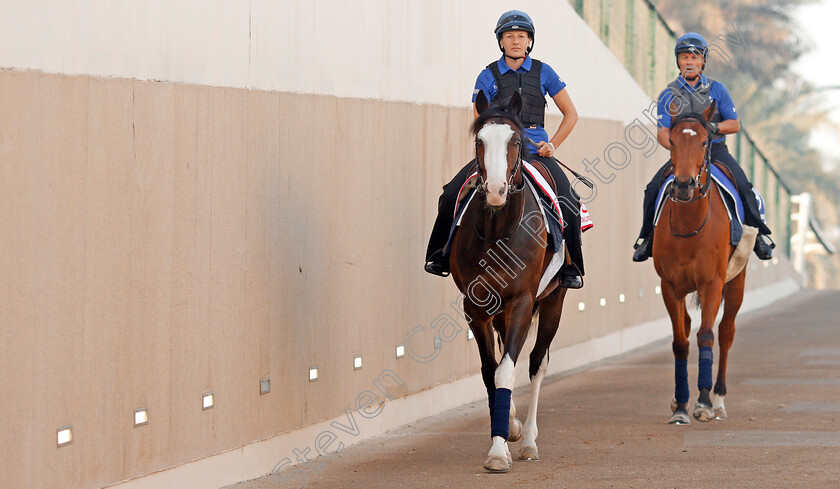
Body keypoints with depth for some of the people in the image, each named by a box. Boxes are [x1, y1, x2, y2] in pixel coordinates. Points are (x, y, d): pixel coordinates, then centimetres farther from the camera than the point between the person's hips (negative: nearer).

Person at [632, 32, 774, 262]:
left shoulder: (717, 89, 4)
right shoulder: (669, 95, 4)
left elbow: (735, 124, 4)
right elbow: (663, 133, -2)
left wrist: (714, 127, -16)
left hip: (716, 150, -1)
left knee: (743, 187, -24)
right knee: (653, 189, -18)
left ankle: (759, 235, -10)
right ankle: (647, 237, 2)